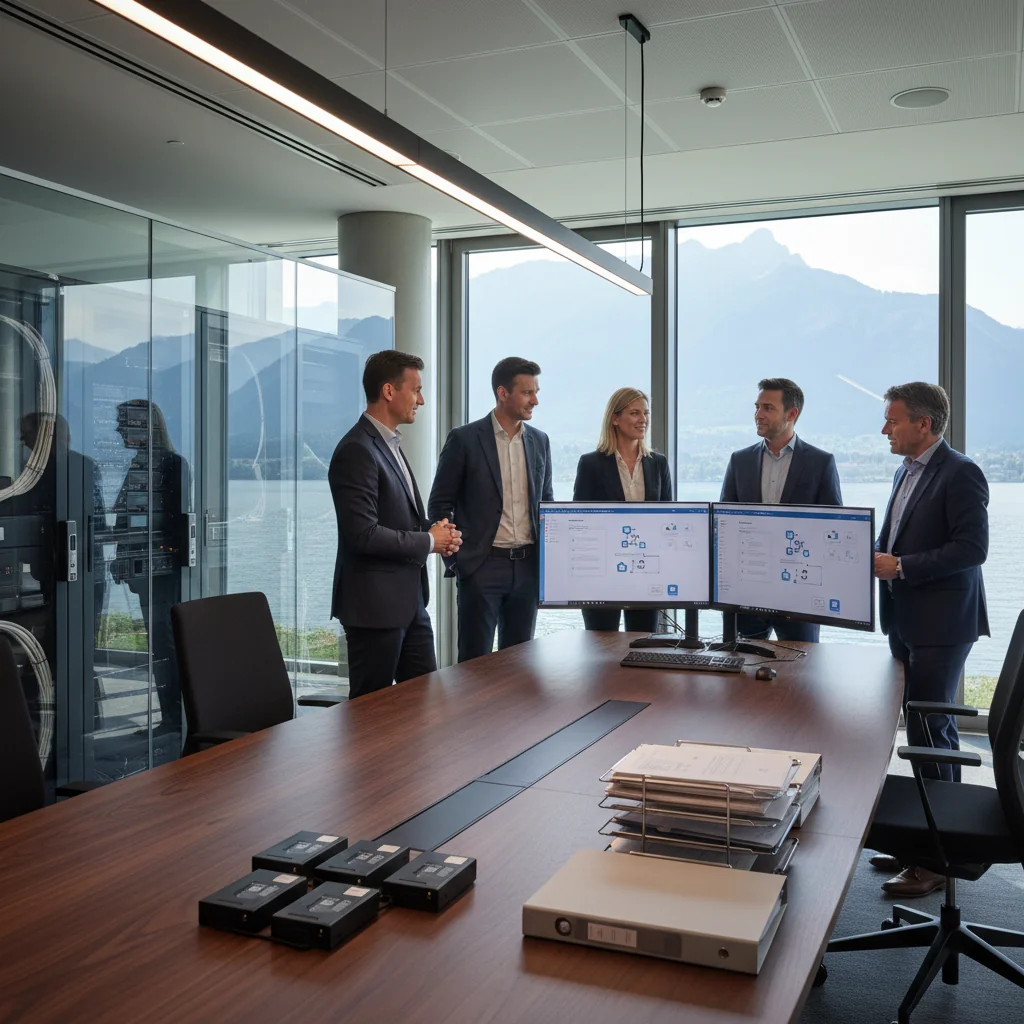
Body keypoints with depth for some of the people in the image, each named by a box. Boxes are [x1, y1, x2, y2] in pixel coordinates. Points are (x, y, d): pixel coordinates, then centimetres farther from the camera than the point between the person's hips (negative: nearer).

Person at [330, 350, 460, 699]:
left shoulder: (390, 445, 14)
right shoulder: (357, 451, -17)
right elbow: (364, 534, -24)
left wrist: (436, 530, 3)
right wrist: (428, 541, -12)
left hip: (409, 600, 9)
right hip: (375, 604, -9)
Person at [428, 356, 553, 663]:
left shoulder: (539, 440, 10)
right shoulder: (464, 439, -5)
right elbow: (440, 505, -1)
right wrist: (454, 560, -6)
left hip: (528, 565, 5)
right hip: (482, 565, -4)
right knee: (475, 660, 1)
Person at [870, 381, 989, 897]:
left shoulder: (960, 474, -14)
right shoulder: (906, 472, 14)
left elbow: (972, 548, -21)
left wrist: (899, 565, -21)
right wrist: (875, 555, 3)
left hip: (940, 624, -9)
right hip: (906, 620, 9)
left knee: (929, 731, -6)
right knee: (926, 728, 16)